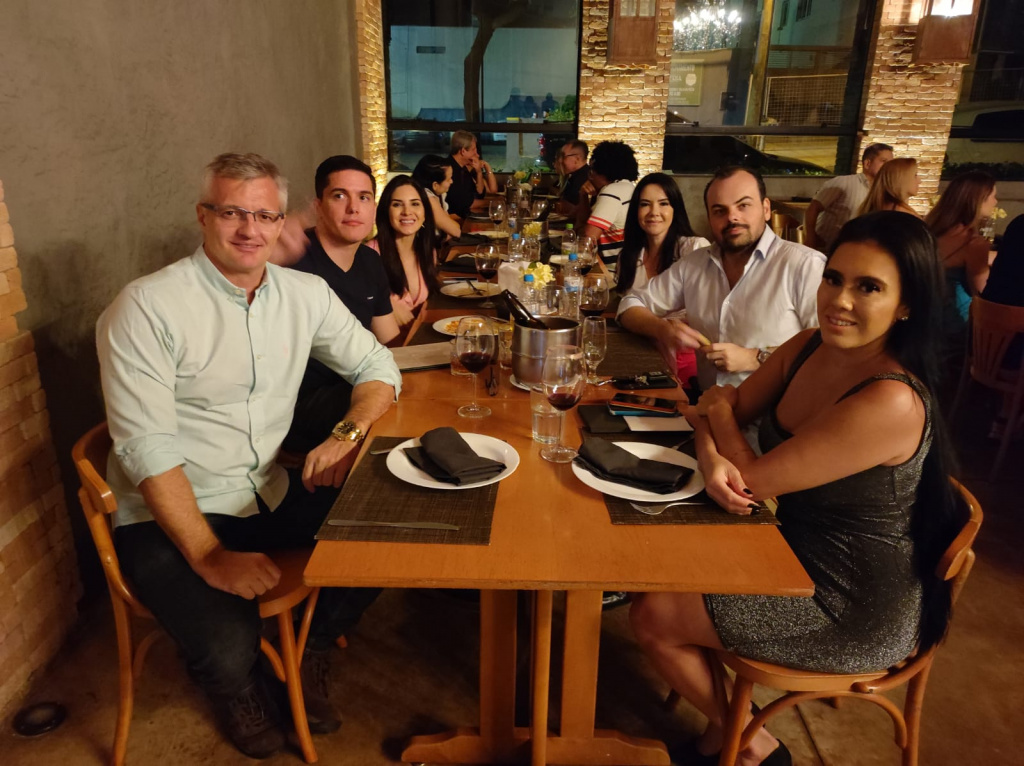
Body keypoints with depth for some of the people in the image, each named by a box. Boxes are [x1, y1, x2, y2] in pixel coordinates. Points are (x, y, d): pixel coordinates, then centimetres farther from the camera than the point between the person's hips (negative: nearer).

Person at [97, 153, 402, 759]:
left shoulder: (306, 293, 3)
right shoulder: (146, 307, -13)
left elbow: (377, 367, 9)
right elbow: (147, 446, -18)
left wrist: (350, 434, -12)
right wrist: (210, 557, -23)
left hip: (270, 494, 5)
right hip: (169, 512, -4)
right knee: (230, 650, -24)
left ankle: (310, 651, 17)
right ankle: (240, 688, 17)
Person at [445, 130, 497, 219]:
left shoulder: (464, 168, 9)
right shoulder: (449, 168, -18)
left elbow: (479, 195, 14)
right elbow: (465, 203, -18)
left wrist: (479, 172, 0)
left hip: (465, 216, 8)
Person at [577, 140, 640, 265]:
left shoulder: (612, 191, -14)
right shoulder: (625, 187, 16)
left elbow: (588, 235, -22)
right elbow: (585, 221, 17)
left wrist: (579, 226, 0)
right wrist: (584, 196, 3)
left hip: (617, 266, -9)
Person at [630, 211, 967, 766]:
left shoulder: (892, 403, -31)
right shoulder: (808, 348, -5)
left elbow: (756, 480, -26)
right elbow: (721, 409, 2)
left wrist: (720, 411, -9)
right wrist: (710, 454, -21)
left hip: (855, 604, -8)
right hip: (796, 544, 8)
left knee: (651, 617, -5)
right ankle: (723, 719, 26)